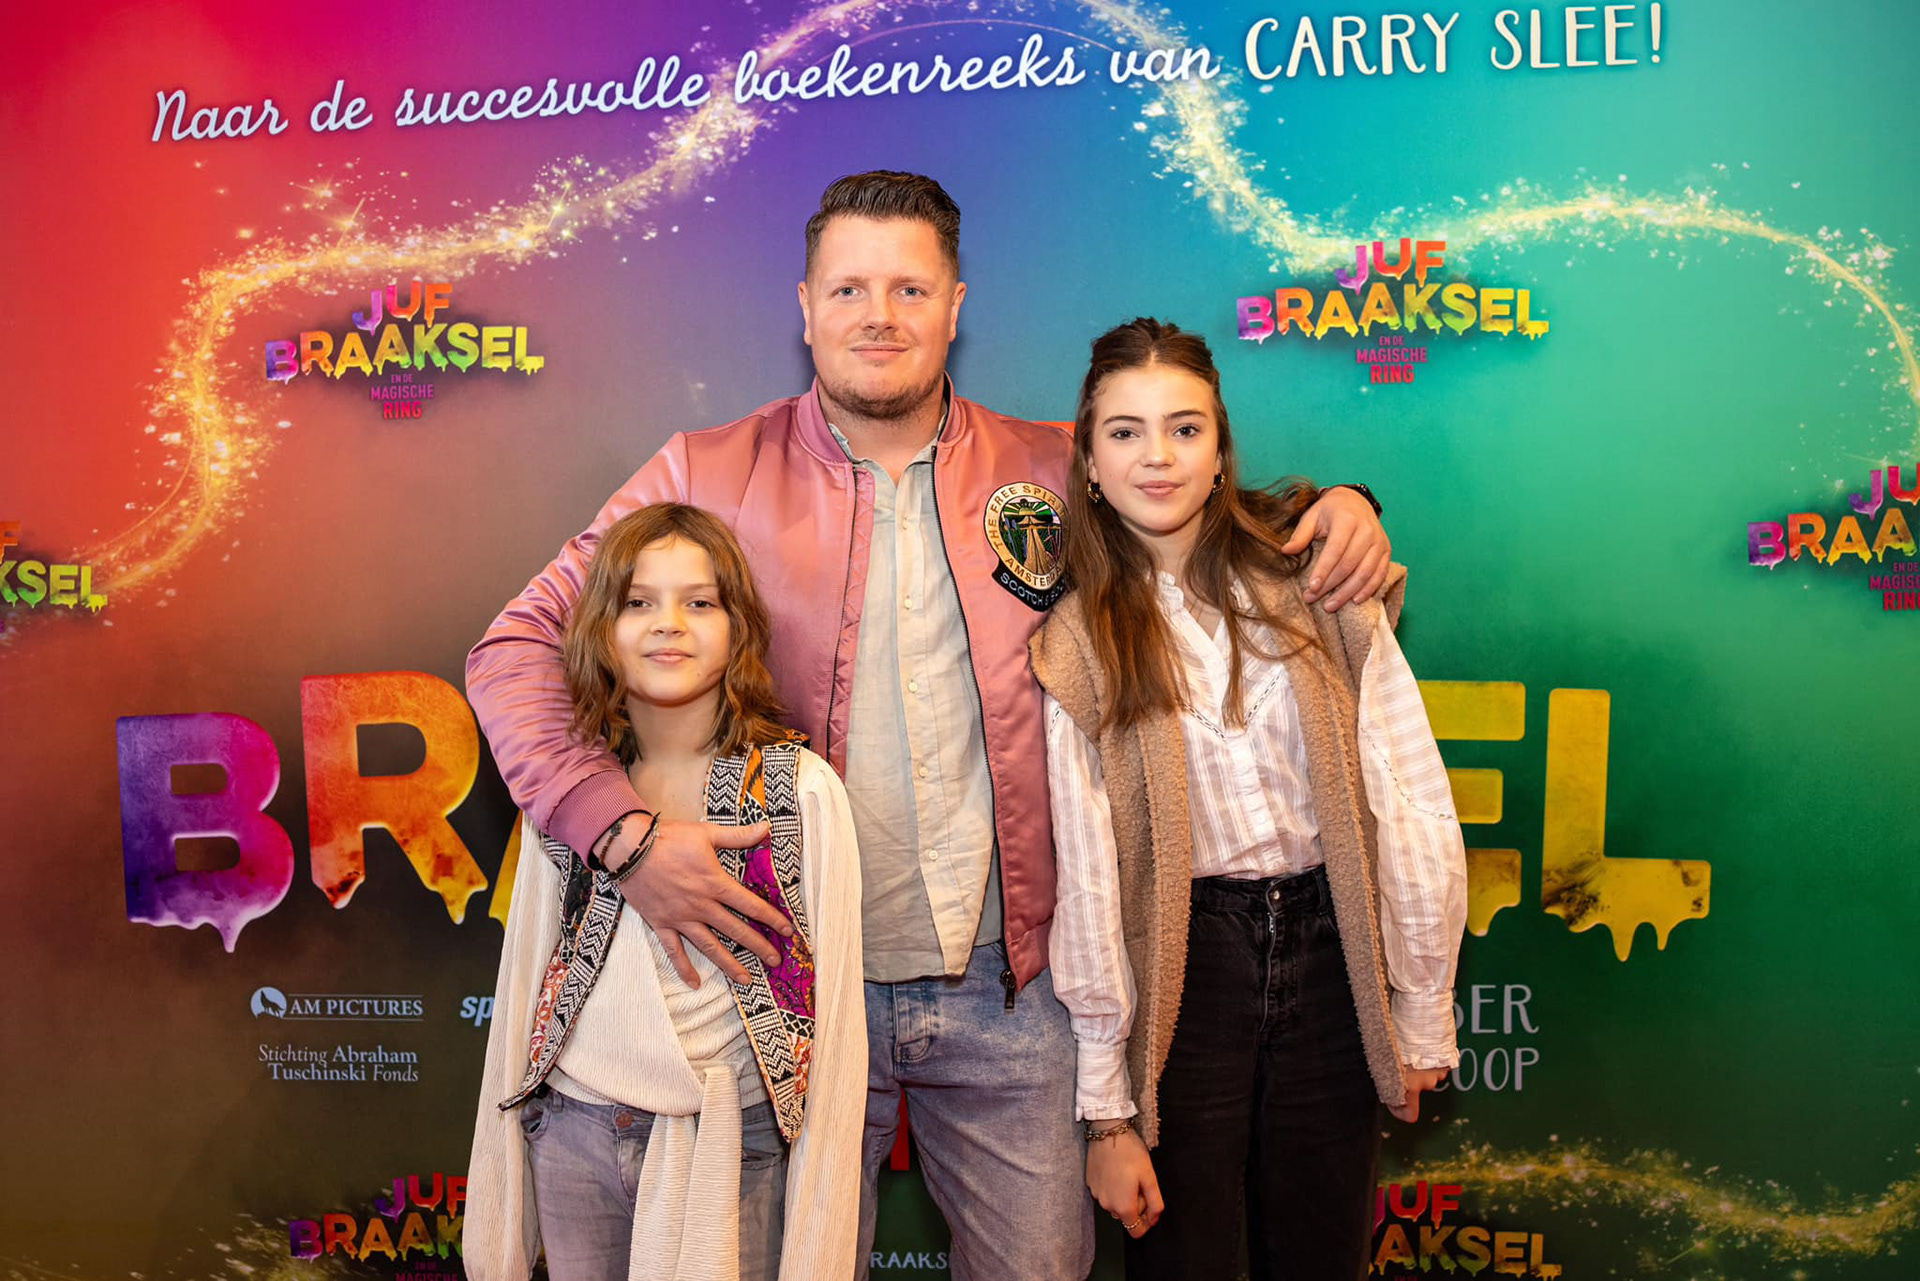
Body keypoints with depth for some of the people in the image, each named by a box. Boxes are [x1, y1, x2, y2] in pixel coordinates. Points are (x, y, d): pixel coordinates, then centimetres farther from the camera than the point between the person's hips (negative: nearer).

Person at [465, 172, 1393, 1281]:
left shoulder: (1051, 473, 3)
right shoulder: (709, 478, -3)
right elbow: (519, 648, -5)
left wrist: (1334, 508, -4)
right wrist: (622, 830, -21)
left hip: (1008, 988, 2)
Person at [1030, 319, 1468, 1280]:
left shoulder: (1311, 582, -3)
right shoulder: (1076, 647, -3)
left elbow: (1411, 803, -3)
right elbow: (1086, 880, -5)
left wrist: (1424, 1014, -2)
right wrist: (1108, 1110, -4)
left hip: (1328, 943, 1)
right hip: (1182, 959, -1)